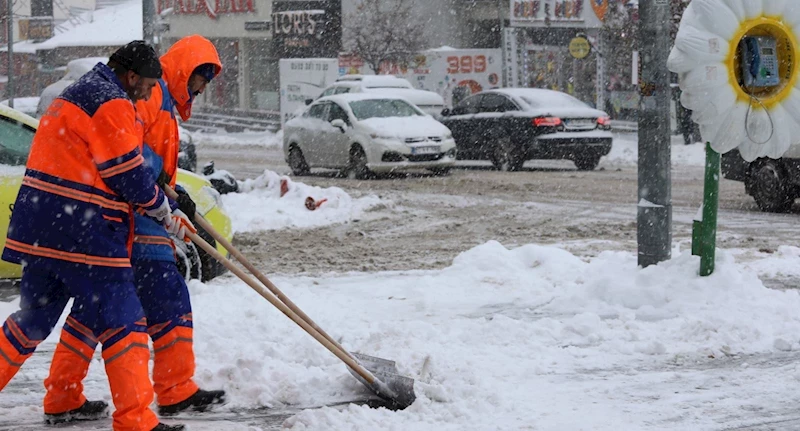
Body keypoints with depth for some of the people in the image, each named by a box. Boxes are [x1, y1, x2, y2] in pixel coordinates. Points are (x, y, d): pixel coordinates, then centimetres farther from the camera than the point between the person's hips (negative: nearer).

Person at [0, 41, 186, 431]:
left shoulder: (77, 93, 21)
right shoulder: (112, 103, -11)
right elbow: (128, 175, -11)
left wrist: (164, 194, 23)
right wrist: (161, 208, 7)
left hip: (40, 227, 10)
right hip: (83, 233, -10)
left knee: (35, 315, 18)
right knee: (122, 321, -4)